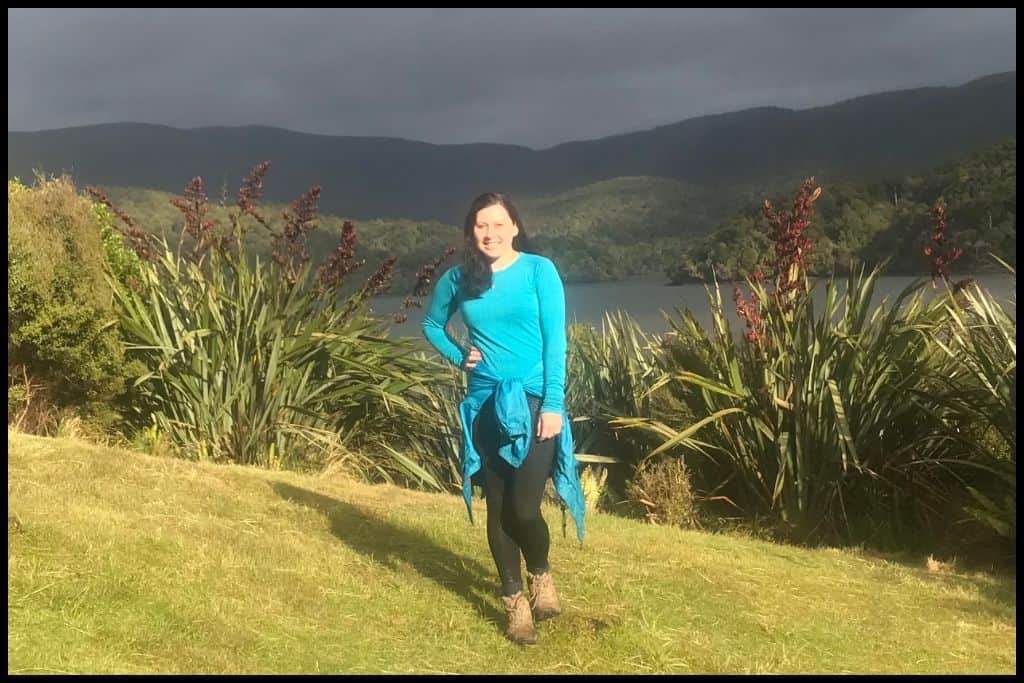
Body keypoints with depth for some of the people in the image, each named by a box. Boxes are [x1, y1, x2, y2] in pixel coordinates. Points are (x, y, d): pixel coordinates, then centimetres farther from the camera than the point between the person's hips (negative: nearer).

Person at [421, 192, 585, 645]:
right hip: (485, 405, 3)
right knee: (497, 508, 7)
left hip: (532, 401, -3)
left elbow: (555, 341, -7)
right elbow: (432, 325, 23)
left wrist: (553, 404, -13)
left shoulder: (538, 270, -4)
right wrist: (458, 357, 5)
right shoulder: (458, 279, 5)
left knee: (524, 509, -9)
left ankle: (541, 576, 22)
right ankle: (515, 602, 23)